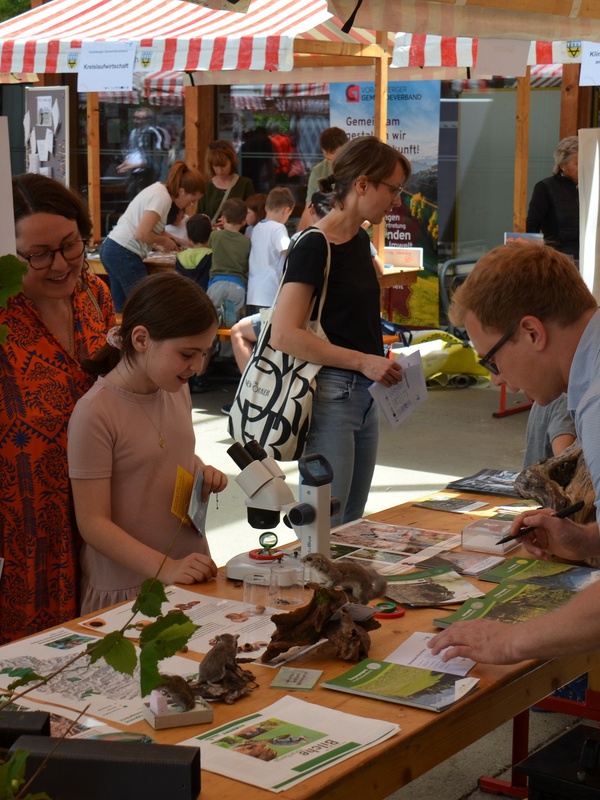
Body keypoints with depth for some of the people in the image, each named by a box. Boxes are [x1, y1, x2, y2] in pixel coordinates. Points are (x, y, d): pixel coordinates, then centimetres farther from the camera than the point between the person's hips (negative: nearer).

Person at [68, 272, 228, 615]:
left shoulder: (177, 390, 4)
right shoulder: (95, 413, -18)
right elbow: (93, 523, -17)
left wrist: (201, 472, 1)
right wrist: (165, 569, -26)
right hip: (126, 591, -6)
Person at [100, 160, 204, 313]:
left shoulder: (158, 189, 12)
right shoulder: (162, 198, -16)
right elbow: (142, 234, -21)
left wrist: (178, 241, 13)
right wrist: (165, 241, -5)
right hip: (124, 254, -10)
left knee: (121, 309, 12)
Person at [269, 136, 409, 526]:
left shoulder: (360, 239, 12)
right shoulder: (314, 247, -14)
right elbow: (285, 335, -22)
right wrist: (363, 361, -21)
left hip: (364, 396, 9)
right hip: (329, 395, -9)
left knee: (352, 523, 14)